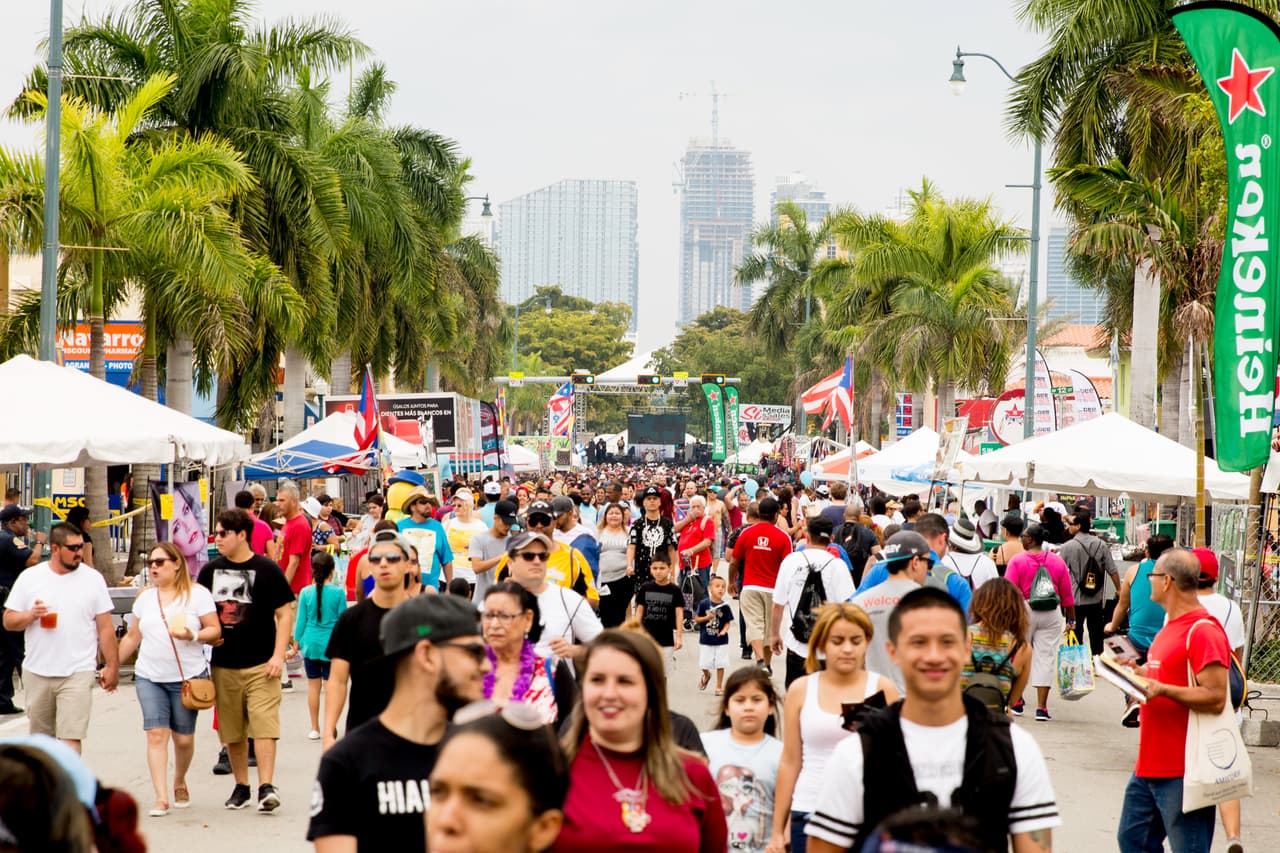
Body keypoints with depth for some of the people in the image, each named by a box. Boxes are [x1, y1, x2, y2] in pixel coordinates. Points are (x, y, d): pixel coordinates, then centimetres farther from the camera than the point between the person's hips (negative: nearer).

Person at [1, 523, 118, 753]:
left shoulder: (93, 579, 1)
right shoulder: (29, 578, 3)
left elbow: (105, 627, 4)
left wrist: (112, 666, 1)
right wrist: (30, 615, -15)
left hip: (78, 674, -2)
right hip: (37, 673, 2)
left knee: (71, 739, -12)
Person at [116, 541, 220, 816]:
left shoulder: (197, 594, 0)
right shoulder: (145, 598, 14)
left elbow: (215, 629, -3)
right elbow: (132, 637, 19)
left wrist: (193, 635, -21)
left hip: (188, 677, -3)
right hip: (149, 677, 3)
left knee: (183, 738, 2)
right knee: (156, 734, -9)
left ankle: (180, 782, 30)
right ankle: (161, 798, -11)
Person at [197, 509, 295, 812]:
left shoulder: (266, 570, -4)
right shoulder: (210, 570, 9)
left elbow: (284, 614, -3)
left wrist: (278, 655, -10)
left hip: (261, 664, -4)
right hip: (224, 664, 5)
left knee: (263, 725, -11)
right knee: (231, 731, 10)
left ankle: (266, 787, -13)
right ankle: (241, 786, 22)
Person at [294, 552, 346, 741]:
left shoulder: (306, 593, -3)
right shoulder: (338, 593, -7)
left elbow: (301, 621, 2)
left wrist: (296, 644, 12)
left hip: (310, 643, 2)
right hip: (331, 644, -2)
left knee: (313, 685, 8)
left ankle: (314, 728, 13)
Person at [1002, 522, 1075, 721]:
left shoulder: (1017, 561, -7)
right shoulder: (1057, 561, 4)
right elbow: (1067, 594, 7)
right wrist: (1071, 620, 14)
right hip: (1051, 615, 2)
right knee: (1046, 657, 3)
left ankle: (1016, 702, 17)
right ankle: (1041, 707, 0)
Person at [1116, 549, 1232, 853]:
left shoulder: (1203, 631, -17)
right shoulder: (1172, 625, 15)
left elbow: (1215, 698, -22)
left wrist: (1162, 689, -29)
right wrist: (1139, 672, 13)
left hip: (1182, 772, -11)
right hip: (1150, 765, 11)